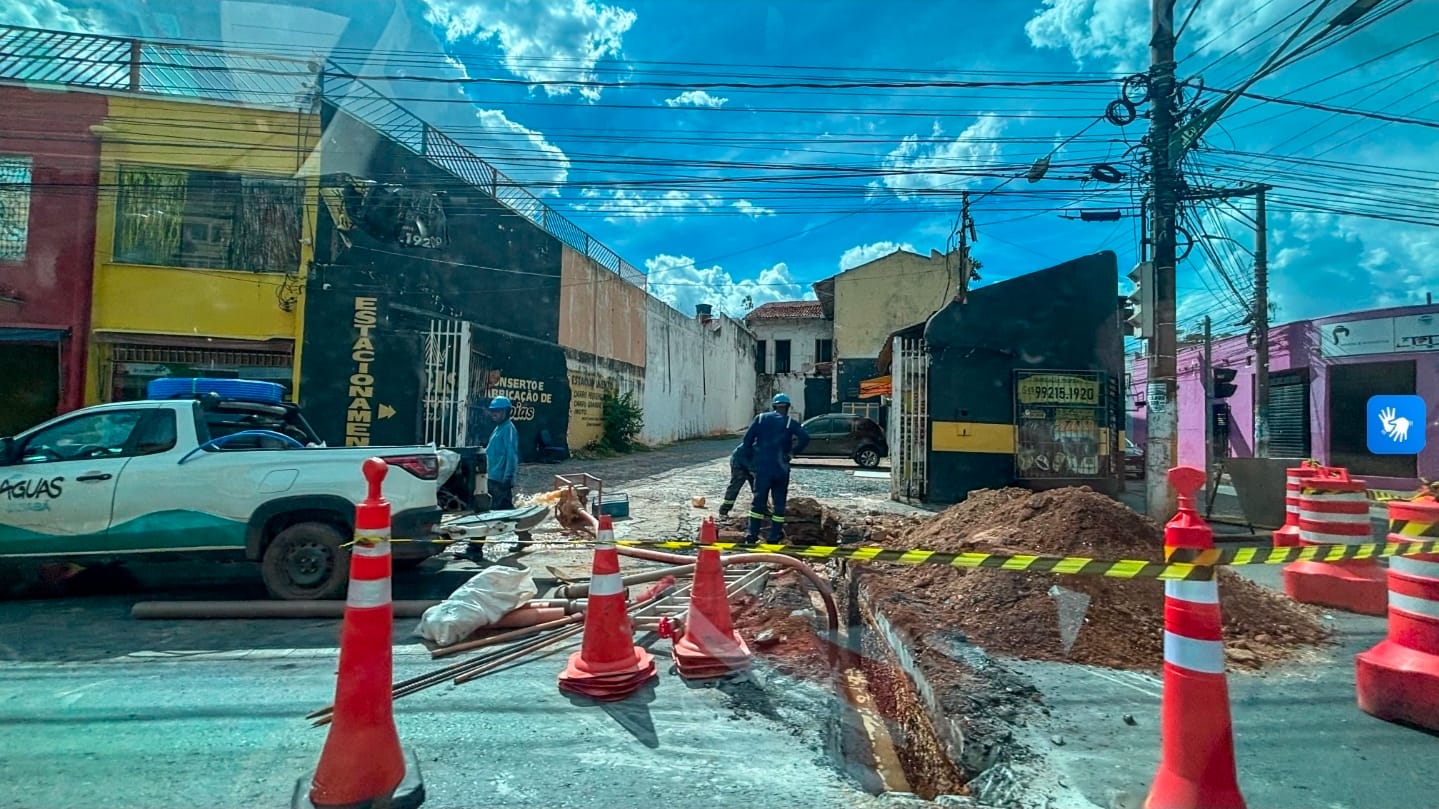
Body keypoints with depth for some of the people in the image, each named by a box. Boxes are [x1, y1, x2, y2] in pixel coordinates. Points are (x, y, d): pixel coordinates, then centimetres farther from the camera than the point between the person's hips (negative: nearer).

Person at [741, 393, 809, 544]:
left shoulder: (760, 419, 3)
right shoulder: (789, 422, -1)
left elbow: (747, 439, -1)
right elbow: (805, 438, -14)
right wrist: (793, 452, -3)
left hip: (762, 468, 1)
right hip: (781, 469, -1)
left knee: (758, 501, 9)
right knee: (779, 502, 9)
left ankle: (752, 535, 7)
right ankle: (774, 536, 10)